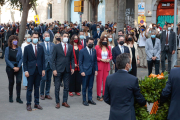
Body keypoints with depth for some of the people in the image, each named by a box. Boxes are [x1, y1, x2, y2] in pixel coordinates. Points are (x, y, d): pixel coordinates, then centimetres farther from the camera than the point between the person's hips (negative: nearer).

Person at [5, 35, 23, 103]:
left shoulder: (19, 48, 5)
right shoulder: (7, 49, 0)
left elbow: (21, 58, 2)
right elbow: (6, 59, -5)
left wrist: (18, 67, -11)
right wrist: (13, 67, -12)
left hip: (18, 68, 1)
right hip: (10, 68, -1)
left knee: (19, 81, -10)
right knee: (11, 82, 6)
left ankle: (18, 98, -2)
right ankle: (10, 97, 23)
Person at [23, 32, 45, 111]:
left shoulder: (41, 48, 8)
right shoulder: (27, 48, 0)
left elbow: (43, 59, 9)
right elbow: (24, 60, -1)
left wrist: (43, 69, 2)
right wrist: (26, 71, -9)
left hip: (39, 71, 3)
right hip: (30, 71, -3)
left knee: (37, 87, 10)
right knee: (29, 88, 1)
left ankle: (36, 103, 17)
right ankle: (28, 104, 9)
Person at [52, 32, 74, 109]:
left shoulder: (70, 47, 9)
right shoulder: (56, 47, 0)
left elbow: (72, 58, 11)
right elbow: (53, 59, -2)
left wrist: (72, 67, -1)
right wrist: (54, 69, -9)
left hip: (67, 70, 3)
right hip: (58, 70, -3)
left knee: (66, 87, 7)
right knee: (57, 87, 2)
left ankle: (64, 102, 17)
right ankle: (57, 102, 11)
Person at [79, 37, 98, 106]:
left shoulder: (94, 51, 10)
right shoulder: (82, 51, -4)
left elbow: (95, 61, 13)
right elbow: (80, 62, -5)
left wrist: (96, 70, 5)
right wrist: (82, 71, -11)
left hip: (92, 72, 4)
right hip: (85, 72, -4)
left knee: (90, 87, 10)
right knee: (84, 87, 3)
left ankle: (90, 99, 20)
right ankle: (84, 100, 12)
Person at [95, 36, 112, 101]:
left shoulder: (109, 47, 11)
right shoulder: (97, 47, -1)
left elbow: (110, 56, 17)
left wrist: (109, 59, -4)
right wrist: (101, 59, -13)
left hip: (106, 65, 4)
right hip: (99, 65, -4)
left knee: (106, 80, 4)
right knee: (99, 80, -3)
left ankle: (104, 94, 14)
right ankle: (98, 95, 3)